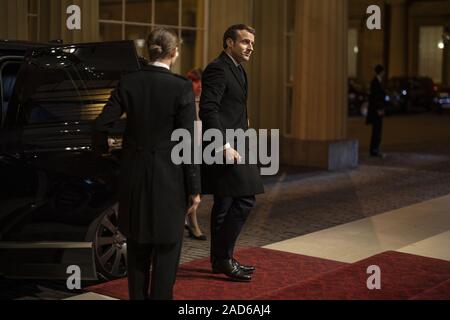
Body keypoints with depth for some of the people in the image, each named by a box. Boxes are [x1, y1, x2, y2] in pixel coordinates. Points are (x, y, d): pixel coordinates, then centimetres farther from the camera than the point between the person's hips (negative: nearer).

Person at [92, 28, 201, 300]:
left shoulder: (128, 83, -2)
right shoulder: (181, 87, -11)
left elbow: (102, 125, -3)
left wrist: (102, 147, 20)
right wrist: (194, 188, -6)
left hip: (135, 175, 4)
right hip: (169, 178, -4)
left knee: (137, 246, 17)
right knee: (166, 246, 8)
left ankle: (137, 295, 26)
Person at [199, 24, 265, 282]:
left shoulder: (238, 70, 19)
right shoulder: (218, 69, -13)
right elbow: (208, 110, -21)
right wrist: (225, 146, -25)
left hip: (232, 146, 10)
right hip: (225, 147, -10)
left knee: (224, 204, 14)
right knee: (244, 201, -12)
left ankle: (221, 260, 22)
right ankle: (224, 258, -3)